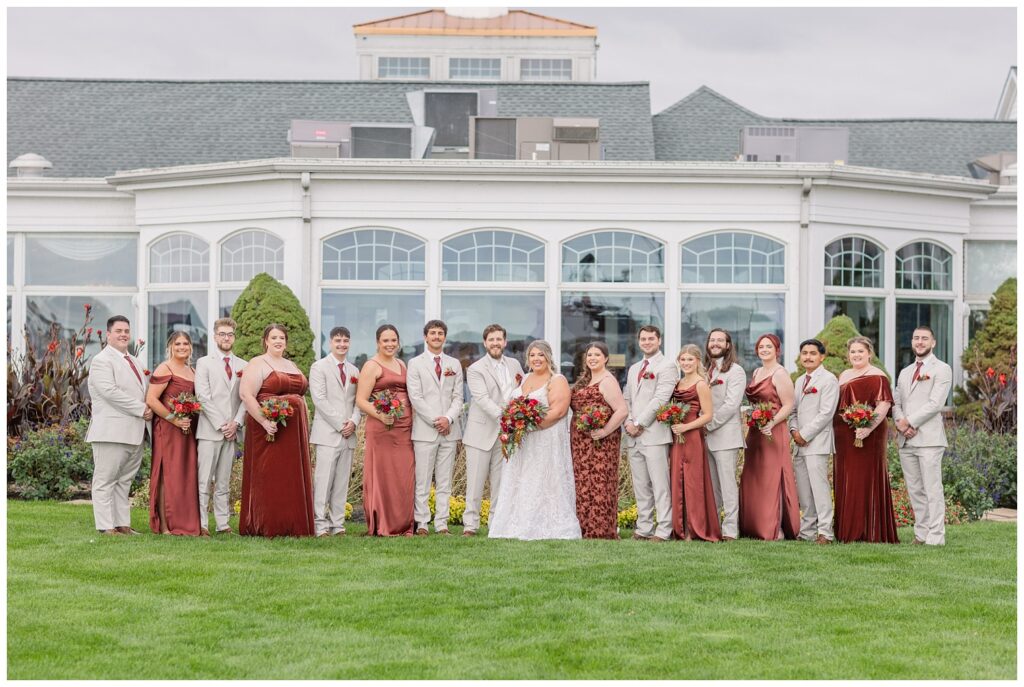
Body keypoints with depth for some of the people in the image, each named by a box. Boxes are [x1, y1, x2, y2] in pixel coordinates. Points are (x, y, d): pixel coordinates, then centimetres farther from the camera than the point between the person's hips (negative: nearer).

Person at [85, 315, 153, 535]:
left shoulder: (135, 362, 21)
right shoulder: (102, 361, -6)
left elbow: (144, 392, 26)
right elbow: (110, 391, -18)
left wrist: (149, 410, 3)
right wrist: (141, 409, -16)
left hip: (134, 433, 8)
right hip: (111, 432, -8)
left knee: (124, 481, 12)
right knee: (105, 481, -3)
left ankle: (122, 524, 16)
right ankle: (106, 526, -2)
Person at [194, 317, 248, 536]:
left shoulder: (243, 366, 14)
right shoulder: (204, 363, 4)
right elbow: (203, 397, -4)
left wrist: (236, 423, -6)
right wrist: (221, 424, -11)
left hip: (231, 431, 3)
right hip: (210, 430, -3)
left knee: (224, 482, 6)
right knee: (204, 480, -6)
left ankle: (223, 524, 7)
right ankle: (201, 524, -5)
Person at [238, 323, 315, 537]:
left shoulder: (292, 365, 19)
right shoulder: (258, 364, -4)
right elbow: (246, 394, -14)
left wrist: (304, 426, 11)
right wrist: (264, 421, -22)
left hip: (294, 430, 7)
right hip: (270, 429, -7)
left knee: (292, 478, 8)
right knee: (268, 477, -5)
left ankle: (291, 525, 13)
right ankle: (266, 527, 0)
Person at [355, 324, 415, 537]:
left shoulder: (402, 365, 18)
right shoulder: (372, 366, -2)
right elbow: (361, 400, -8)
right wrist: (380, 415, -23)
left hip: (405, 427, 6)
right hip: (382, 427, -6)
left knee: (404, 476, 5)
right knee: (382, 475, -2)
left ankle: (403, 525, 11)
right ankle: (382, 526, 3)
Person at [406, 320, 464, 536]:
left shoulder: (454, 364, 14)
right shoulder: (415, 364, 4)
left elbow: (458, 397, 9)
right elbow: (415, 397, -4)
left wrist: (449, 418, -9)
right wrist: (435, 421, -12)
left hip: (450, 430, 3)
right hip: (424, 430, -3)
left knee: (445, 482, 4)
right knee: (422, 482, -3)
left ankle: (442, 524, 7)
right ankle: (422, 524, 1)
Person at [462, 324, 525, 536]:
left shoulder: (515, 365, 11)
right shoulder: (475, 369, -6)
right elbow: (482, 399, -17)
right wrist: (502, 415, -30)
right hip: (482, 433, -4)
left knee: (501, 481, 7)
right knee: (475, 481, -2)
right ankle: (470, 524, 2)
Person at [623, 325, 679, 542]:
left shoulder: (667, 366, -2)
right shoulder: (633, 369, 22)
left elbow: (660, 399, -12)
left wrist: (639, 423, -13)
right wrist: (629, 422, 2)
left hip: (654, 434, -7)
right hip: (634, 436, 7)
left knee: (660, 485, -8)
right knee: (640, 486, 8)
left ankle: (663, 531, -8)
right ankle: (644, 529, 12)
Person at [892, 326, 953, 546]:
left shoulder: (941, 369, 1)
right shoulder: (905, 373, 22)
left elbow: (935, 403, -10)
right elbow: (895, 403, 15)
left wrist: (909, 421, -12)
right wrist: (900, 423, -5)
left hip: (928, 438, -6)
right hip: (905, 440, 6)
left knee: (932, 490, -7)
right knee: (915, 490, 8)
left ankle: (935, 538, -7)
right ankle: (921, 533, 13)